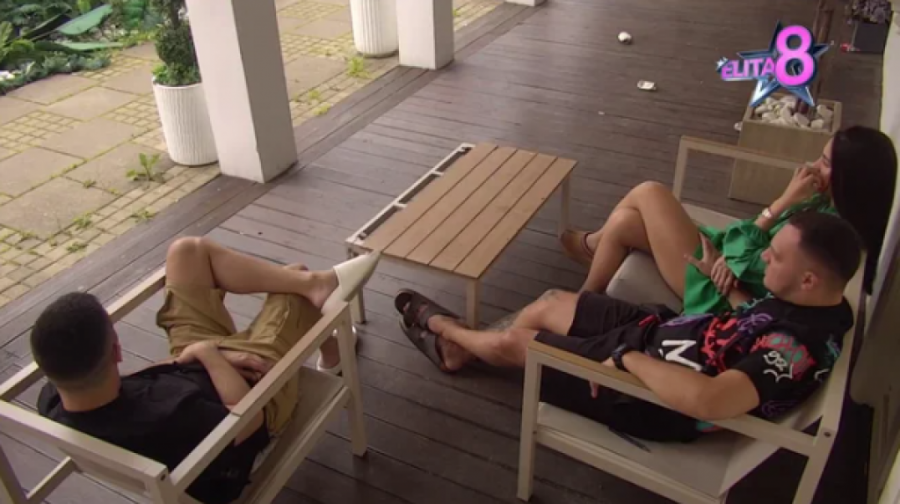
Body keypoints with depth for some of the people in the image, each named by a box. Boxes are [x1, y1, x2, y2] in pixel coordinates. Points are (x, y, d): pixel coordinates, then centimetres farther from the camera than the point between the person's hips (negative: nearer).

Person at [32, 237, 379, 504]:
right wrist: (209, 354, -20)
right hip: (250, 388, -5)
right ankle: (328, 339, 38)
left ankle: (313, 283, 5)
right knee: (297, 274, 10)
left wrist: (187, 358, -14)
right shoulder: (167, 421, -46)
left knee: (187, 252, 0)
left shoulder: (52, 403, -25)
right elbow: (250, 417, -29)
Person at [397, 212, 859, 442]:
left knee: (513, 342, 4)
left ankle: (444, 328, 38)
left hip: (654, 396, -9)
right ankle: (459, 349, 39)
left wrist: (629, 357, -34)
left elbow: (708, 401, -47)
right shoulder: (819, 304, -5)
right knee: (550, 304, 14)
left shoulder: (798, 347, -34)